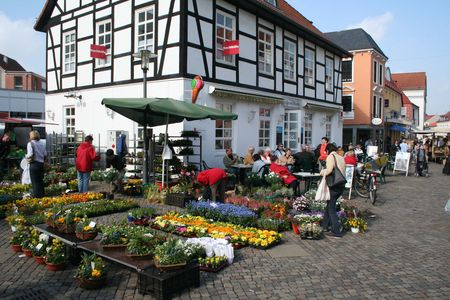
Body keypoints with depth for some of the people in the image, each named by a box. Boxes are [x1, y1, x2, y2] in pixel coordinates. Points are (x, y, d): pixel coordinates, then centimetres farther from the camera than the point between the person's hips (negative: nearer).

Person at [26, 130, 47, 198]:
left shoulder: (30, 143, -9)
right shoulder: (42, 143, 8)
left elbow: (30, 154, -18)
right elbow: (45, 154, 7)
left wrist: (26, 156, 1)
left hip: (34, 164, -6)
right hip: (41, 164, 6)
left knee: (35, 181, 1)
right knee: (40, 180, 15)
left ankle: (37, 196, 3)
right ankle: (42, 195, 21)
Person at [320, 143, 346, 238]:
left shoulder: (330, 156, -10)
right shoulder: (341, 158, 13)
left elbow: (329, 170, -25)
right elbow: (343, 171, 8)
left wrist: (322, 172, -5)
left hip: (334, 186, -8)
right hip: (342, 185, 8)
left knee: (331, 208, 2)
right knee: (329, 204, 19)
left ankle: (337, 231, 2)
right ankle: (325, 225, 27)